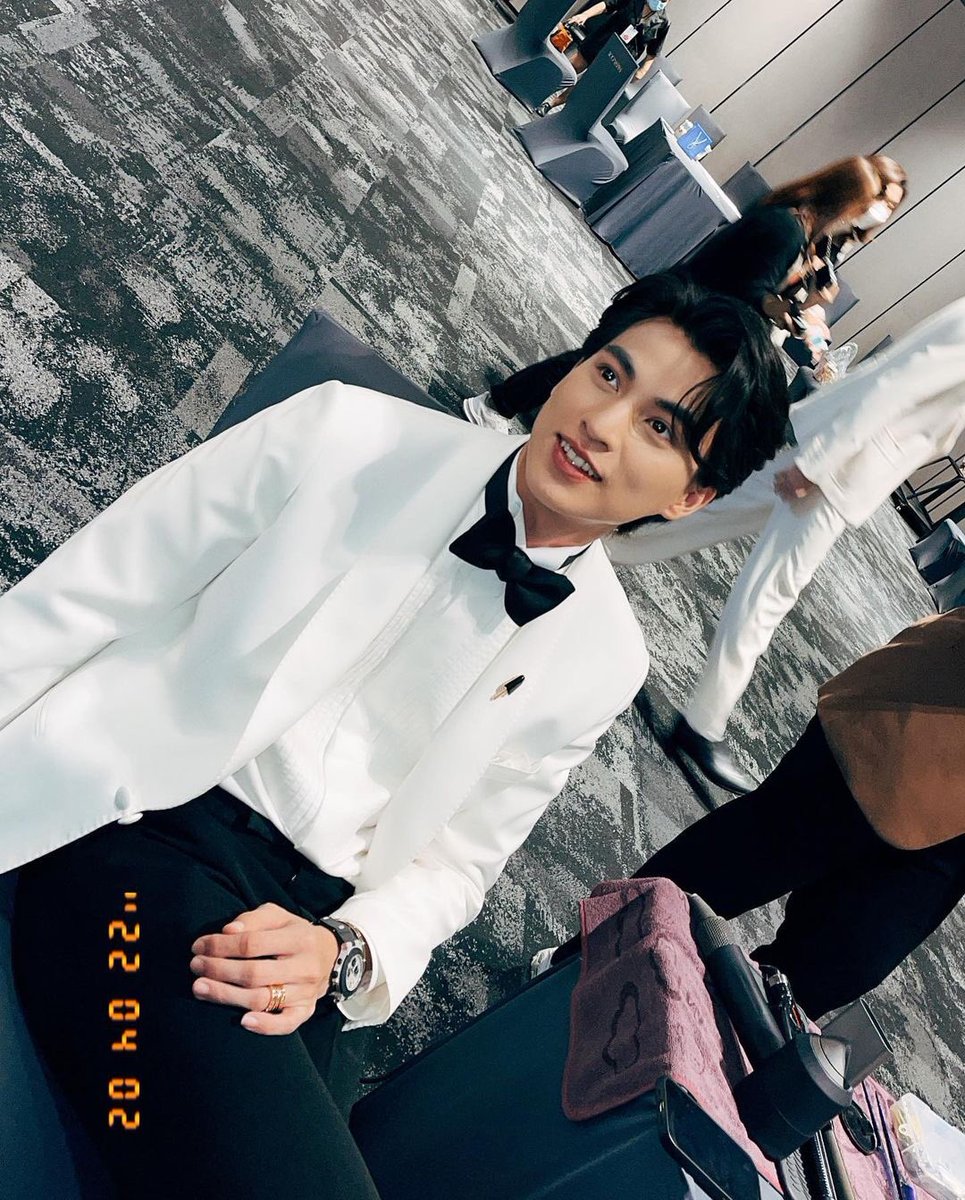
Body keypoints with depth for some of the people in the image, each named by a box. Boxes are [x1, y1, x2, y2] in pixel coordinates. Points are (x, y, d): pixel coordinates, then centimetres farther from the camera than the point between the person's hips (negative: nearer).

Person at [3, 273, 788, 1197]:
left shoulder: (601, 663, 2)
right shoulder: (351, 432, -5)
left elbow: (455, 862, 8)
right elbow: (80, 595, -2)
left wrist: (341, 952, -10)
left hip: (309, 918, 3)